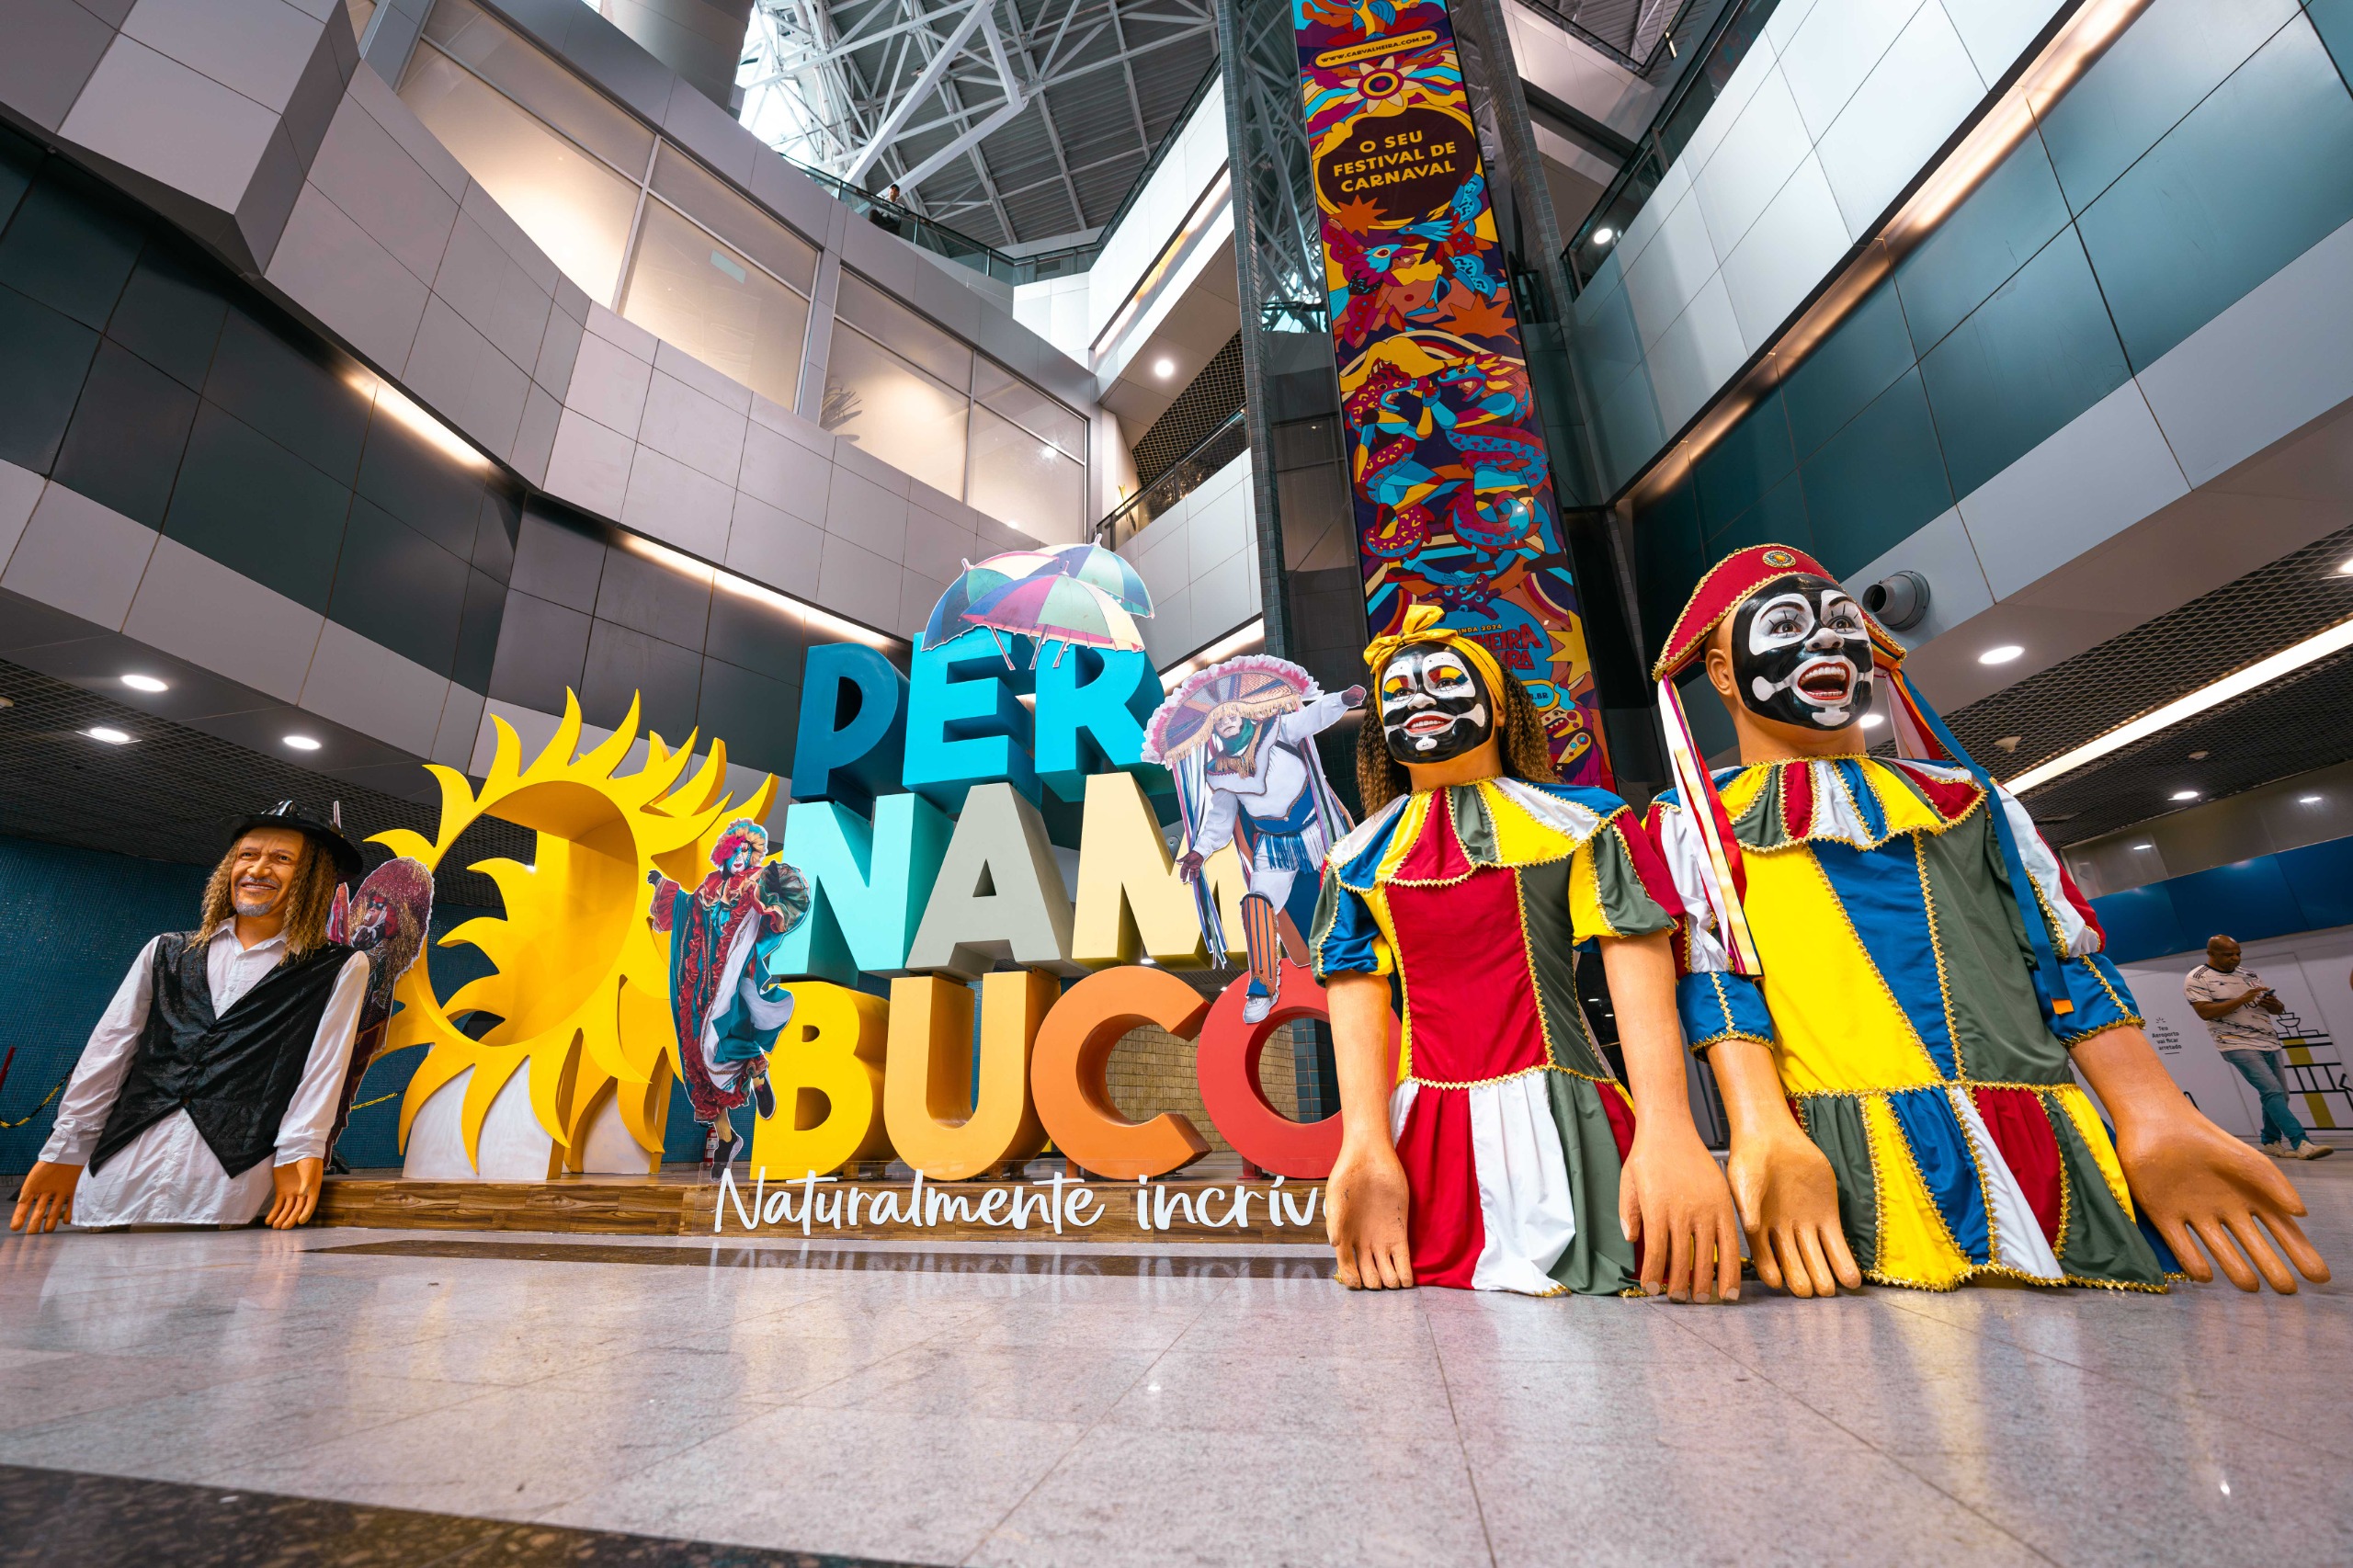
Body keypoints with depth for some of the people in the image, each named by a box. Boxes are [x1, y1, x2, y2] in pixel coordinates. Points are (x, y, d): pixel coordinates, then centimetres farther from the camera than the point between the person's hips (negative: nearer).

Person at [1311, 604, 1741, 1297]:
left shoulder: (1578, 822, 4)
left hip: (1556, 1123, -1)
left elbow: (1639, 963, -6)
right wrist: (1365, 1150, -15)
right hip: (1422, 1136, 2)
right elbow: (1356, 991, -1)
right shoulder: (1358, 861, 10)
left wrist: (1667, 1133, -20)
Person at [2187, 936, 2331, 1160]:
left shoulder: (2250, 975, 16)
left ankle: (2271, 1142, 21)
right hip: (2238, 1045, -7)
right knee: (2273, 1091, -17)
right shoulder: (2197, 979, -5)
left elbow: (2279, 1009, 19)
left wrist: (2274, 1004, -4)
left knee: (2279, 1095, 8)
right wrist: (2241, 1000, -21)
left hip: (2269, 1043, 7)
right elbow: (2205, 1012, -16)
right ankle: (2301, 1143, -19)